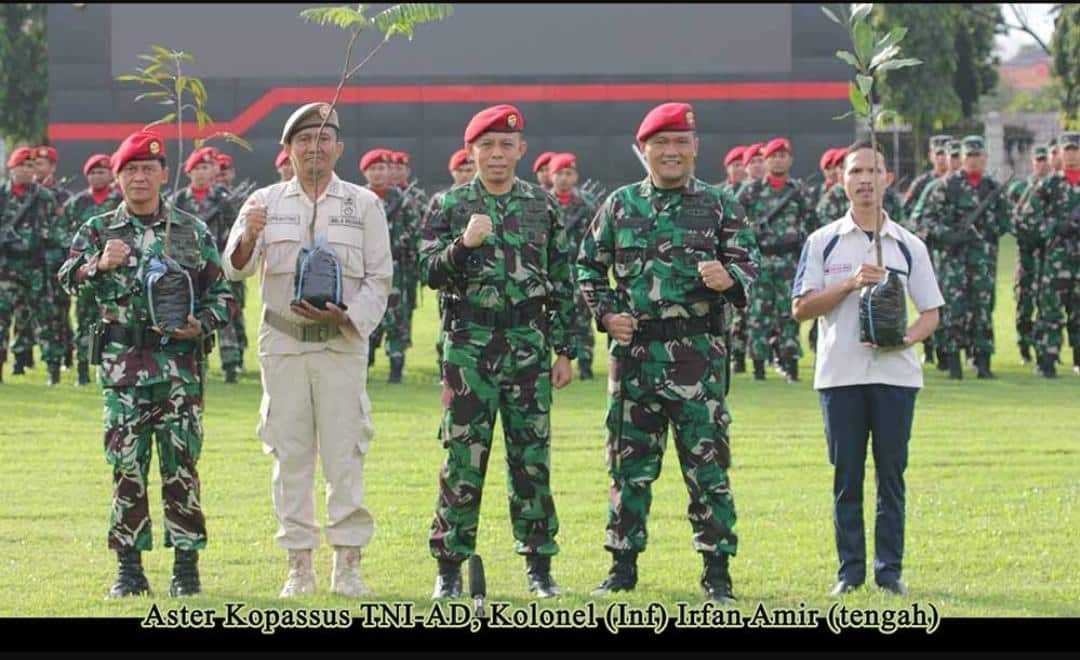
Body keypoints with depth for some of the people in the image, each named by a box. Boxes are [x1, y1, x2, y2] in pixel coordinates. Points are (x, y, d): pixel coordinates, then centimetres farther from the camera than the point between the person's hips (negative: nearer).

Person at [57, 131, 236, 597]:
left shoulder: (193, 231, 9)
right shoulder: (97, 231, 9)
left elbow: (222, 294, 11)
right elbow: (67, 279, -5)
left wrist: (202, 324, -8)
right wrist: (98, 266, -24)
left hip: (179, 362, 0)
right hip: (122, 364, 0)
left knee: (181, 464, -2)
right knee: (126, 466, 0)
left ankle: (187, 566, 3)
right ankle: (129, 567, 6)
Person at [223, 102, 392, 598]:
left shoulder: (363, 204, 7)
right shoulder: (265, 202, 8)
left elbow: (379, 278, 7)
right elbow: (235, 269, -4)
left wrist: (347, 316, -12)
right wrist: (248, 237, -27)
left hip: (343, 342, -1)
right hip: (282, 342, 1)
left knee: (345, 453, -4)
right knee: (290, 453, 2)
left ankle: (348, 565, -1)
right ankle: (299, 566, 6)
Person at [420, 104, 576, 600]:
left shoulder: (543, 207, 9)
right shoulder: (450, 206, 5)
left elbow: (562, 284, 10)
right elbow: (430, 272, -3)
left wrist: (565, 351, 6)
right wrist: (463, 244, -21)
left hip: (529, 344, 1)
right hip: (469, 344, -1)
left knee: (532, 456, 3)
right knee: (463, 457, -2)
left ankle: (539, 565, 10)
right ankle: (450, 567, 3)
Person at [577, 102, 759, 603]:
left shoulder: (717, 205, 5)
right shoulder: (620, 204, 10)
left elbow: (749, 262, 3)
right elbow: (588, 265, 15)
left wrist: (729, 279, -20)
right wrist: (605, 312, 0)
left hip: (698, 352, -2)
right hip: (634, 350, 2)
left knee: (707, 463, -3)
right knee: (629, 463, 7)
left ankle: (717, 569, 2)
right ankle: (623, 565, 15)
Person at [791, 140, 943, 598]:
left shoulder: (908, 246, 8)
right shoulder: (823, 242, 5)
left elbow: (931, 311, 8)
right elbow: (801, 307, -1)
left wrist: (907, 338, -13)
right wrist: (851, 284, -14)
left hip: (895, 372, 1)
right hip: (840, 372, -1)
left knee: (891, 474, 2)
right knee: (847, 476, 2)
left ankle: (889, 569, 7)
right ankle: (850, 570, 8)